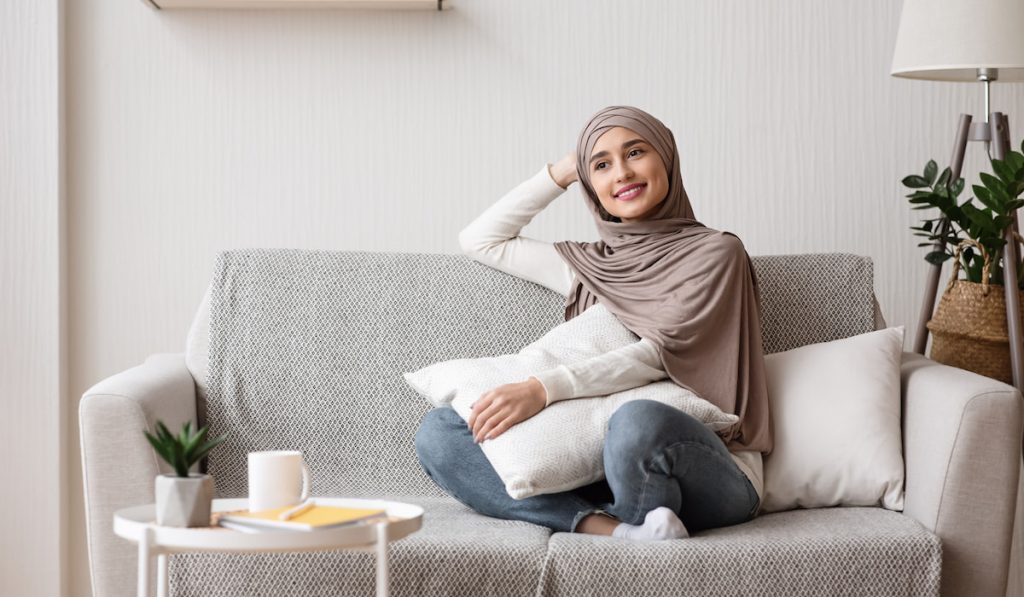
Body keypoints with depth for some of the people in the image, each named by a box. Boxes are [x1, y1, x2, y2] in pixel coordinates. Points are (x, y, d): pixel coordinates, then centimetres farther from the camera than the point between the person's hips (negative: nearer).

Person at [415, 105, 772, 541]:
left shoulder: (714, 252, 2)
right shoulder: (588, 266, 20)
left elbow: (661, 353, -12)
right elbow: (479, 240, 28)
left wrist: (544, 388, -22)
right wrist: (559, 174, 20)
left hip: (712, 467, -6)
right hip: (598, 466, 6)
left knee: (638, 419, -42)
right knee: (436, 431, -14)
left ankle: (636, 524, -11)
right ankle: (616, 529, -28)